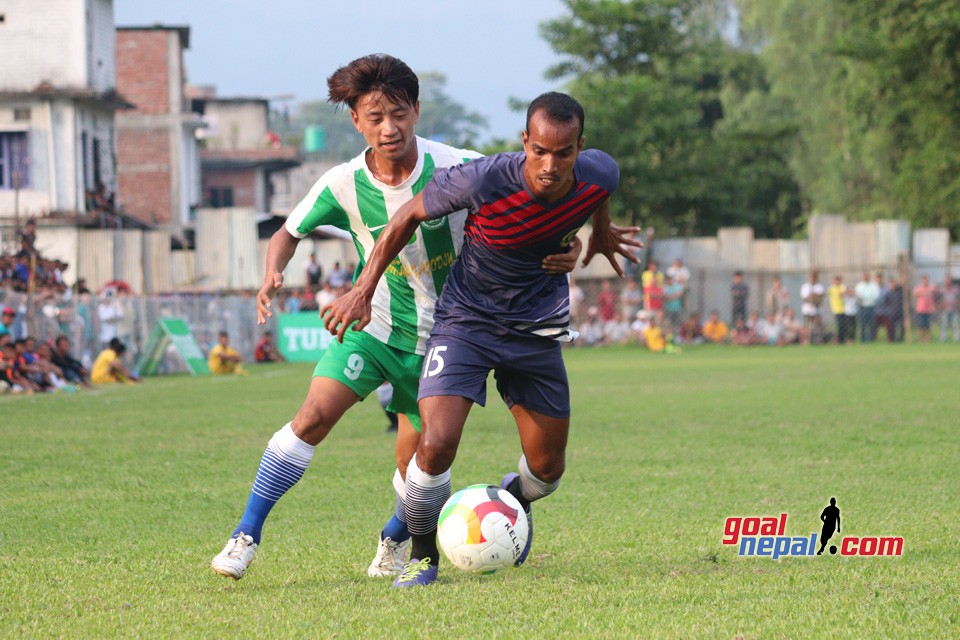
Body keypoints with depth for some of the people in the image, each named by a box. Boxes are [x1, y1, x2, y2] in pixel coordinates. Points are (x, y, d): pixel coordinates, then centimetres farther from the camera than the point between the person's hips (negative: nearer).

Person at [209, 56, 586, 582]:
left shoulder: (460, 169, -18)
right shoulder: (344, 185, -12)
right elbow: (290, 232, 4)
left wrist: (567, 246, -25)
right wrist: (272, 275, -17)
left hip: (441, 336, 0)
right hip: (374, 325, 0)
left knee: (417, 459, 4)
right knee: (316, 414, -19)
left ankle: (396, 538, 37)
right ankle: (246, 534, -11)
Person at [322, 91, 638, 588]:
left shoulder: (599, 176, -17)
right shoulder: (482, 181, -29)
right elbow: (411, 214, -11)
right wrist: (363, 291, -10)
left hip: (538, 329, 4)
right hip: (466, 319, -4)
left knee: (547, 471, 8)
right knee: (436, 446, -22)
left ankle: (512, 499, 47)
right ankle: (422, 553, 5)